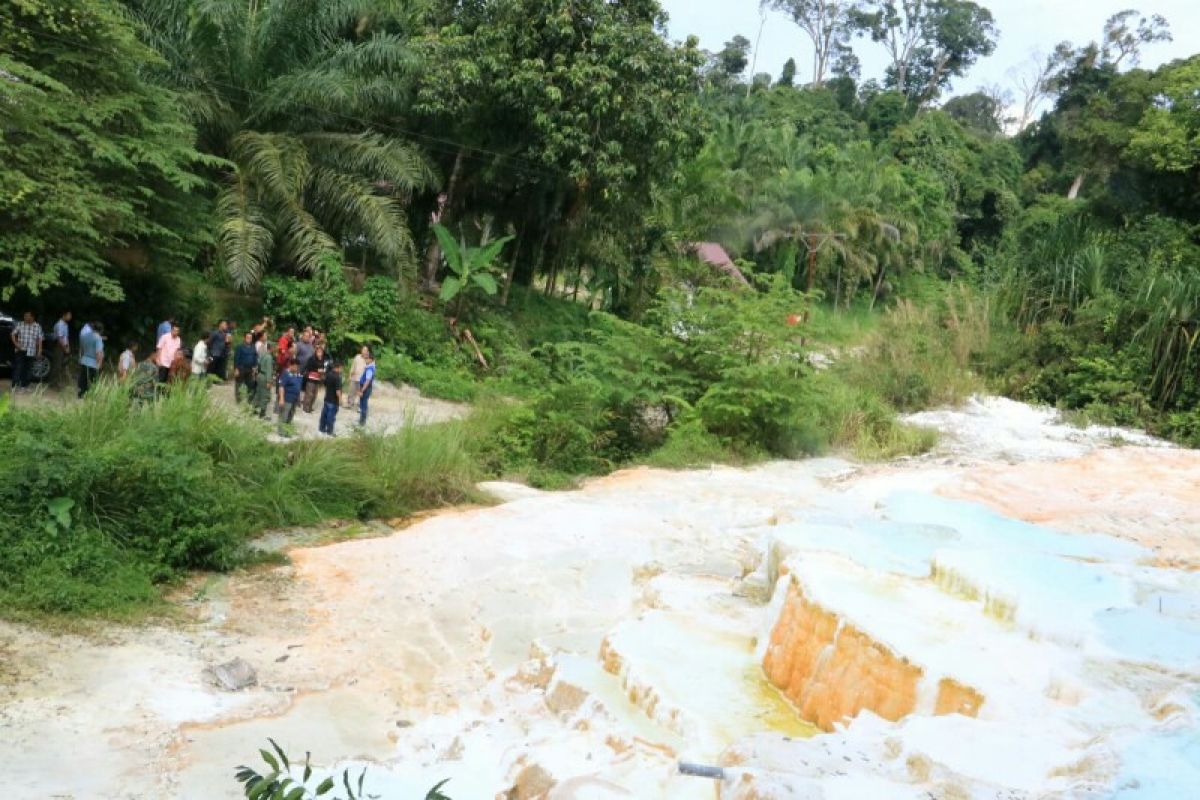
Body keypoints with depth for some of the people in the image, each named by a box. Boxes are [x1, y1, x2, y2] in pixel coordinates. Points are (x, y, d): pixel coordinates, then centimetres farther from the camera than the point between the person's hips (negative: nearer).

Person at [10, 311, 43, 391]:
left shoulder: (38, 327, 3)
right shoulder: (19, 324, 2)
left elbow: (39, 340, 5)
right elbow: (13, 334, 5)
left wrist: (39, 351, 1)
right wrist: (15, 343, -11)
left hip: (31, 352, 1)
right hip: (20, 351, -1)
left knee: (28, 369, 6)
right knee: (18, 367, -11)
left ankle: (24, 386, 16)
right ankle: (14, 385, -13)